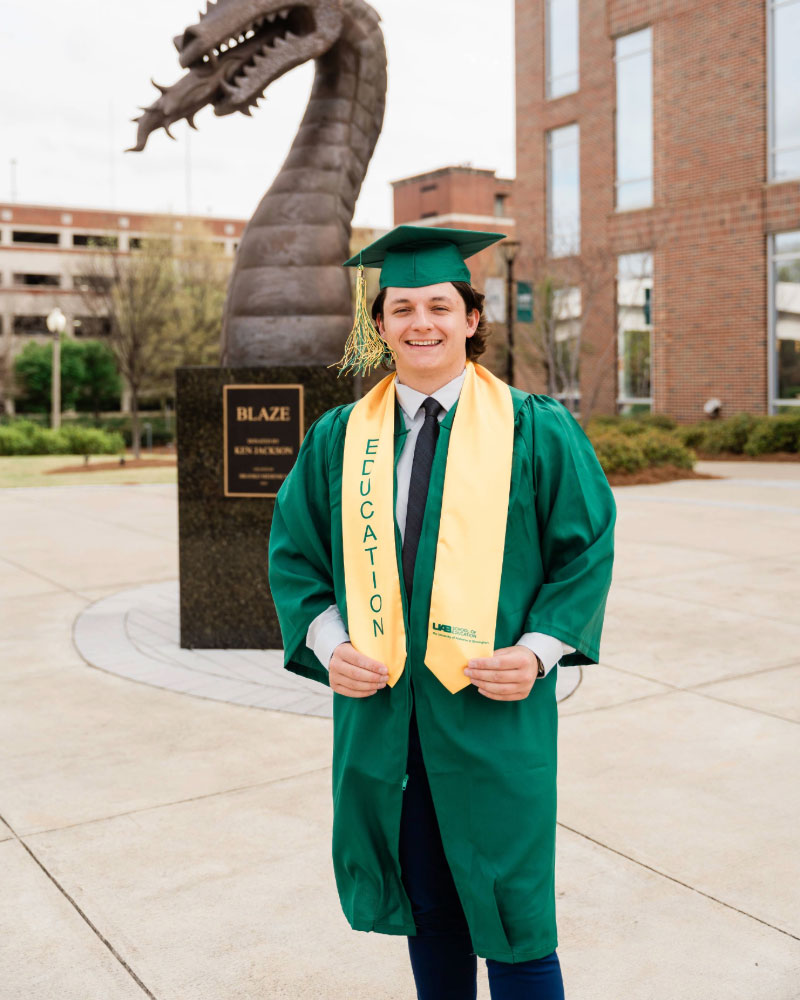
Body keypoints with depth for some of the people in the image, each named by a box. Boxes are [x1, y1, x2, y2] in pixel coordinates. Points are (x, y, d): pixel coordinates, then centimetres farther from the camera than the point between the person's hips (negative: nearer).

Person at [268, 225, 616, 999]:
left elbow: (586, 546, -1)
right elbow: (294, 553, 9)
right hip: (381, 718, 3)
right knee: (424, 907, 16)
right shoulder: (339, 438, 4)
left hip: (493, 713, -2)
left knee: (511, 910, 6)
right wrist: (327, 642, -7)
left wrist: (540, 649, -13)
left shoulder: (536, 432, -3)